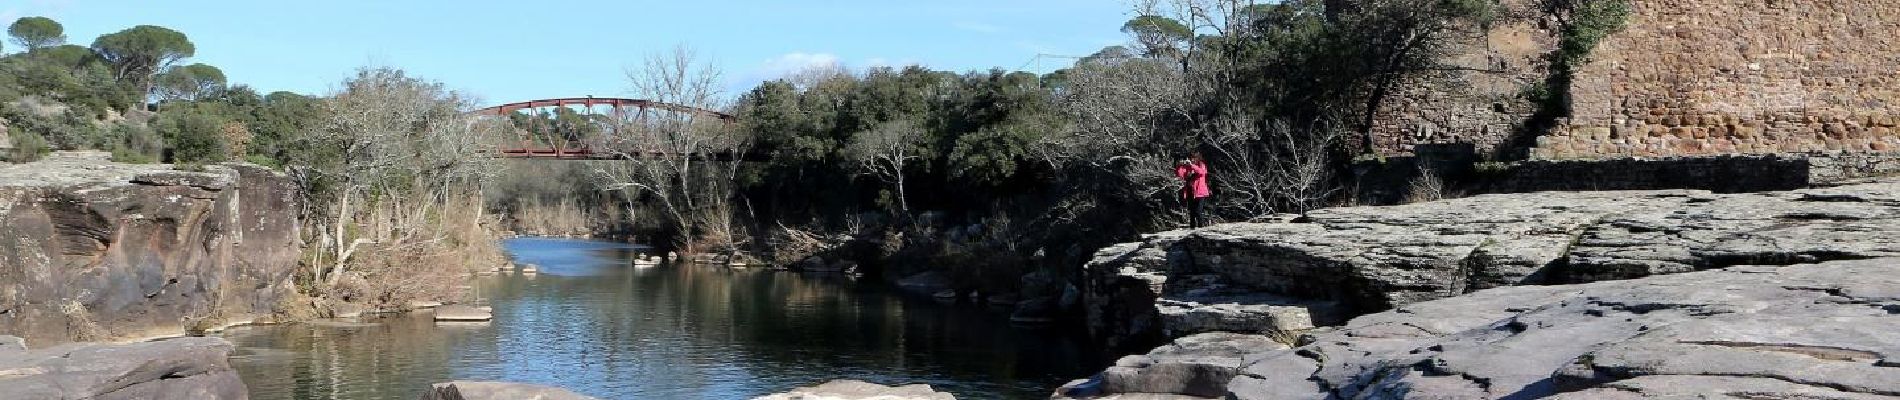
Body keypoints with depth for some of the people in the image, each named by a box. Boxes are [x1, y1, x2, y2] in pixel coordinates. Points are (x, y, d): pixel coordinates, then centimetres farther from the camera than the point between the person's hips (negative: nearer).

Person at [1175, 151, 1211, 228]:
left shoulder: (1202, 165, 1)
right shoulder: (1187, 167, 9)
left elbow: (1201, 172, -22)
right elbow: (1179, 174, -2)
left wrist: (1192, 165, -30)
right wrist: (1179, 166, -17)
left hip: (1199, 193, -4)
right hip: (1190, 193, 4)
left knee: (1198, 212, -13)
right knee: (1191, 212, 8)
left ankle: (1201, 226, -4)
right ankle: (1192, 227, 15)